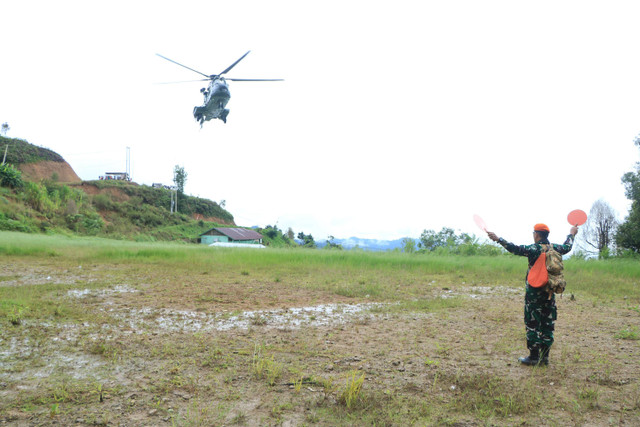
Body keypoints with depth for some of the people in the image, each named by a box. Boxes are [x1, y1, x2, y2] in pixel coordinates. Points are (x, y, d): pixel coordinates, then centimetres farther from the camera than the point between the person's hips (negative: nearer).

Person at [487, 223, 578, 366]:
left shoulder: (535, 249, -14)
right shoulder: (555, 248, 5)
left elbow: (516, 249, -25)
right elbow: (567, 247, 26)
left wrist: (498, 239, -26)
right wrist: (572, 234, 44)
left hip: (534, 293, -6)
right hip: (549, 293, 6)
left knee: (532, 324, 1)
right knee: (547, 325, 11)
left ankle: (534, 357, 4)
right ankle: (544, 356, 16)